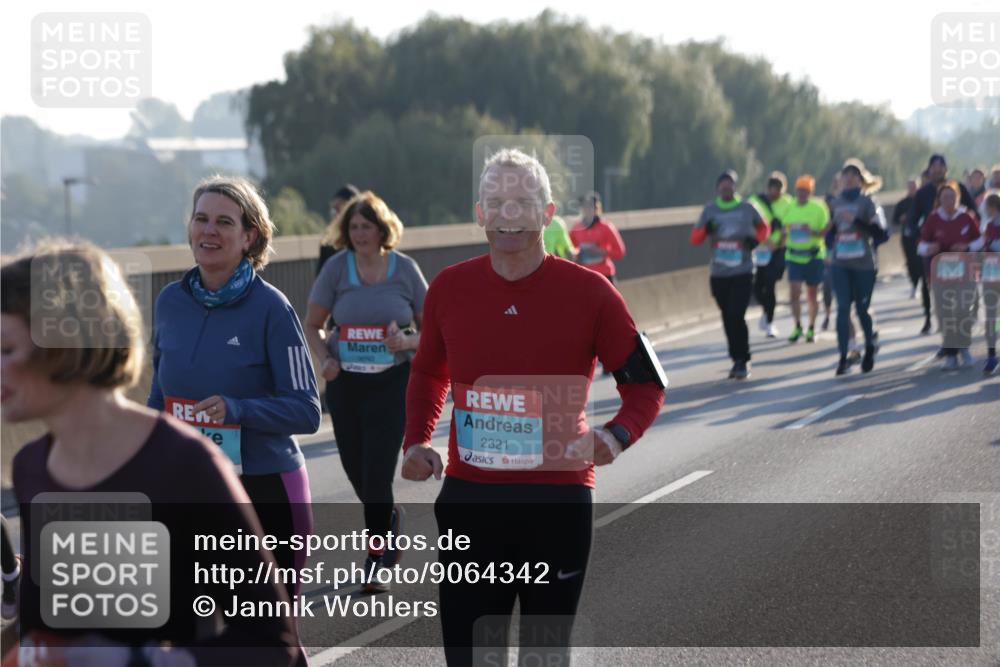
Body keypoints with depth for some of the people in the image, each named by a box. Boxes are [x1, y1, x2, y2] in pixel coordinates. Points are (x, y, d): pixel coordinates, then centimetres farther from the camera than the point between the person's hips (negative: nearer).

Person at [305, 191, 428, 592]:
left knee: (377, 472, -9)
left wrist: (407, 341, -16)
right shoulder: (337, 268, 0)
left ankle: (375, 564, 3)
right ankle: (388, 518, 42)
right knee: (355, 469, 10)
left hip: (392, 382, -3)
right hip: (345, 381, 3)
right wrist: (324, 359, -9)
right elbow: (312, 325, 8)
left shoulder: (405, 269, -2)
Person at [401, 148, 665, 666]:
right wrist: (416, 442, 3)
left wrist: (616, 436, -19)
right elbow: (428, 374, 19)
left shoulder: (588, 293, -6)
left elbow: (645, 384, 0)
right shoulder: (449, 288, 2)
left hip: (558, 503, -2)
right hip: (468, 500, 2)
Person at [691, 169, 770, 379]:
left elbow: (764, 228, 17)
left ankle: (743, 361, -7)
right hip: (718, 274, 3)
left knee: (736, 316, -14)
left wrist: (756, 240, -4)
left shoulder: (746, 208, 1)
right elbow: (695, 238, 3)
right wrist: (706, 229, -18)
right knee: (728, 319, 8)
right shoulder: (710, 210, 5)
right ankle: (737, 359, 20)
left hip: (742, 273, -3)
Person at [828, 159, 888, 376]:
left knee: (862, 308, 4)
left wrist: (857, 221, -19)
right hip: (840, 264, 3)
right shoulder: (835, 204, 11)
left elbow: (881, 232, -10)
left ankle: (870, 348, 30)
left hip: (864, 264, -3)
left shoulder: (867, 203, -2)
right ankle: (843, 356, -9)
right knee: (843, 308, -7)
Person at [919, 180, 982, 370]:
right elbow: (921, 246, 2)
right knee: (945, 315, -4)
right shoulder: (933, 219, -3)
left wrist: (967, 247, -14)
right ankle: (950, 354, 5)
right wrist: (929, 249, -21)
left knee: (964, 312, -5)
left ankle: (964, 348, 18)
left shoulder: (967, 217, -3)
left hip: (965, 272, 0)